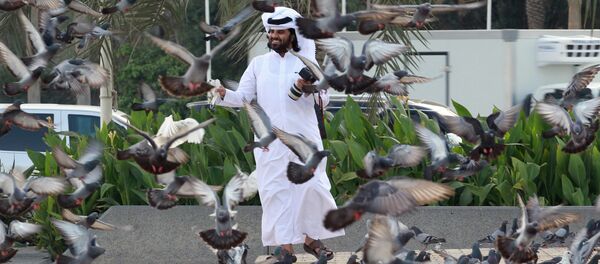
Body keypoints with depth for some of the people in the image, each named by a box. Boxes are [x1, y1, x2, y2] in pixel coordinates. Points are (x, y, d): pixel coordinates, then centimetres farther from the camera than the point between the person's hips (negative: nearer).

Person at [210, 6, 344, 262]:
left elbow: (322, 101, 0)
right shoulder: (258, 64, 9)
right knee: (276, 190, -1)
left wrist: (308, 88, -20)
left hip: (304, 137, -1)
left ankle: (311, 237, 18)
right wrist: (224, 94, -16)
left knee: (311, 187, 2)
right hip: (270, 141, 1)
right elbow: (243, 97, 4)